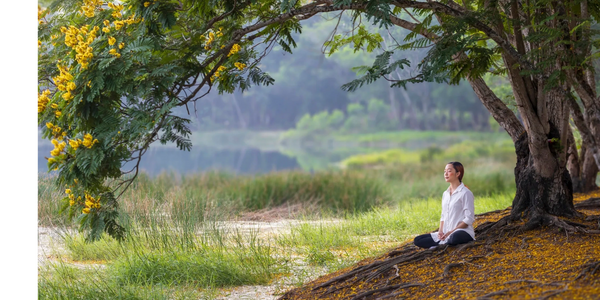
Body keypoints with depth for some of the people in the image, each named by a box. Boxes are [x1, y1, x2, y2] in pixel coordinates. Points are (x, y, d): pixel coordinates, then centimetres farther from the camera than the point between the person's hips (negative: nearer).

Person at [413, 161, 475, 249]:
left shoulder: (466, 193, -6)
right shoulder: (445, 194, 17)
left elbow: (469, 219, -11)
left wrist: (451, 232, -17)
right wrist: (441, 231, 0)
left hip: (464, 232, -8)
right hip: (446, 234, 8)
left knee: (454, 238, -44)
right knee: (417, 240, -7)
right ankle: (446, 242, -16)